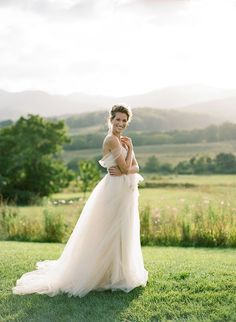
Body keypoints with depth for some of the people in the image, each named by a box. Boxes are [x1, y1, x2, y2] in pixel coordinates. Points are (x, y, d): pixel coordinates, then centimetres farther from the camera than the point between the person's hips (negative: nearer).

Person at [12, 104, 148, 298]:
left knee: (124, 234, 16)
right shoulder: (112, 140, -13)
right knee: (110, 234, 0)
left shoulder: (123, 141, 14)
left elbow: (135, 167, 6)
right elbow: (125, 167, -17)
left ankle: (122, 272, 30)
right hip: (115, 191, -9)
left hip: (126, 192, 9)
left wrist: (123, 171, -13)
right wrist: (130, 149, -6)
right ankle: (112, 276, 12)